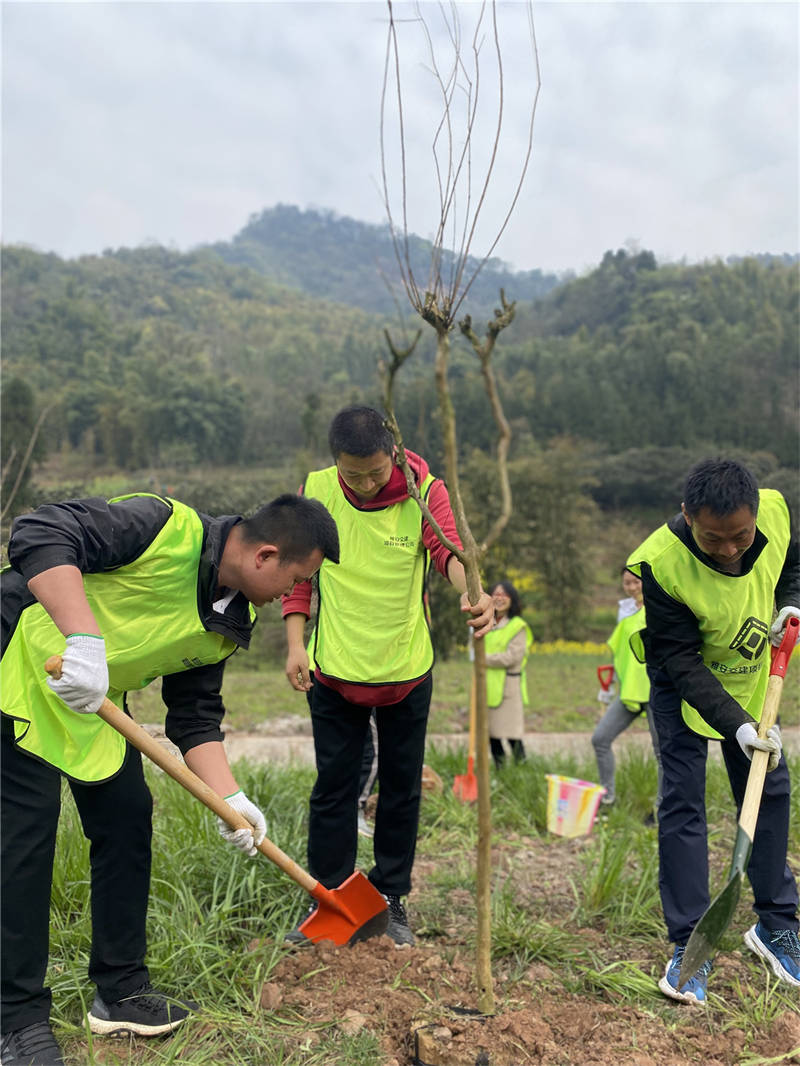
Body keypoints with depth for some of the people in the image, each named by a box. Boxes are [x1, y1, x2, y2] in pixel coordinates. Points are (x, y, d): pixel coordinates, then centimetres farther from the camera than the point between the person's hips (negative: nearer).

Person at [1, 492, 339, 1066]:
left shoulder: (230, 625, 0)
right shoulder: (169, 528, -26)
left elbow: (195, 716, 5)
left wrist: (230, 797, -6)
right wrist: (84, 640, -42)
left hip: (91, 697, 9)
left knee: (127, 817, 6)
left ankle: (121, 990, 21)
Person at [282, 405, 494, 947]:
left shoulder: (425, 491, -11)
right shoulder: (315, 491, -6)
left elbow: (447, 548, -29)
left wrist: (472, 591, -50)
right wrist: (296, 644, -7)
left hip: (406, 670, 0)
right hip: (334, 669, 0)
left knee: (402, 789, 12)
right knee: (333, 786, 8)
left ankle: (391, 899, 29)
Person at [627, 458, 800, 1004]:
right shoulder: (660, 563, -36)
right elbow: (681, 661, -29)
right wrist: (736, 725, -36)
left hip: (752, 677, 5)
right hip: (681, 686, -4)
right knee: (682, 802, -7)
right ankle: (689, 944, 4)